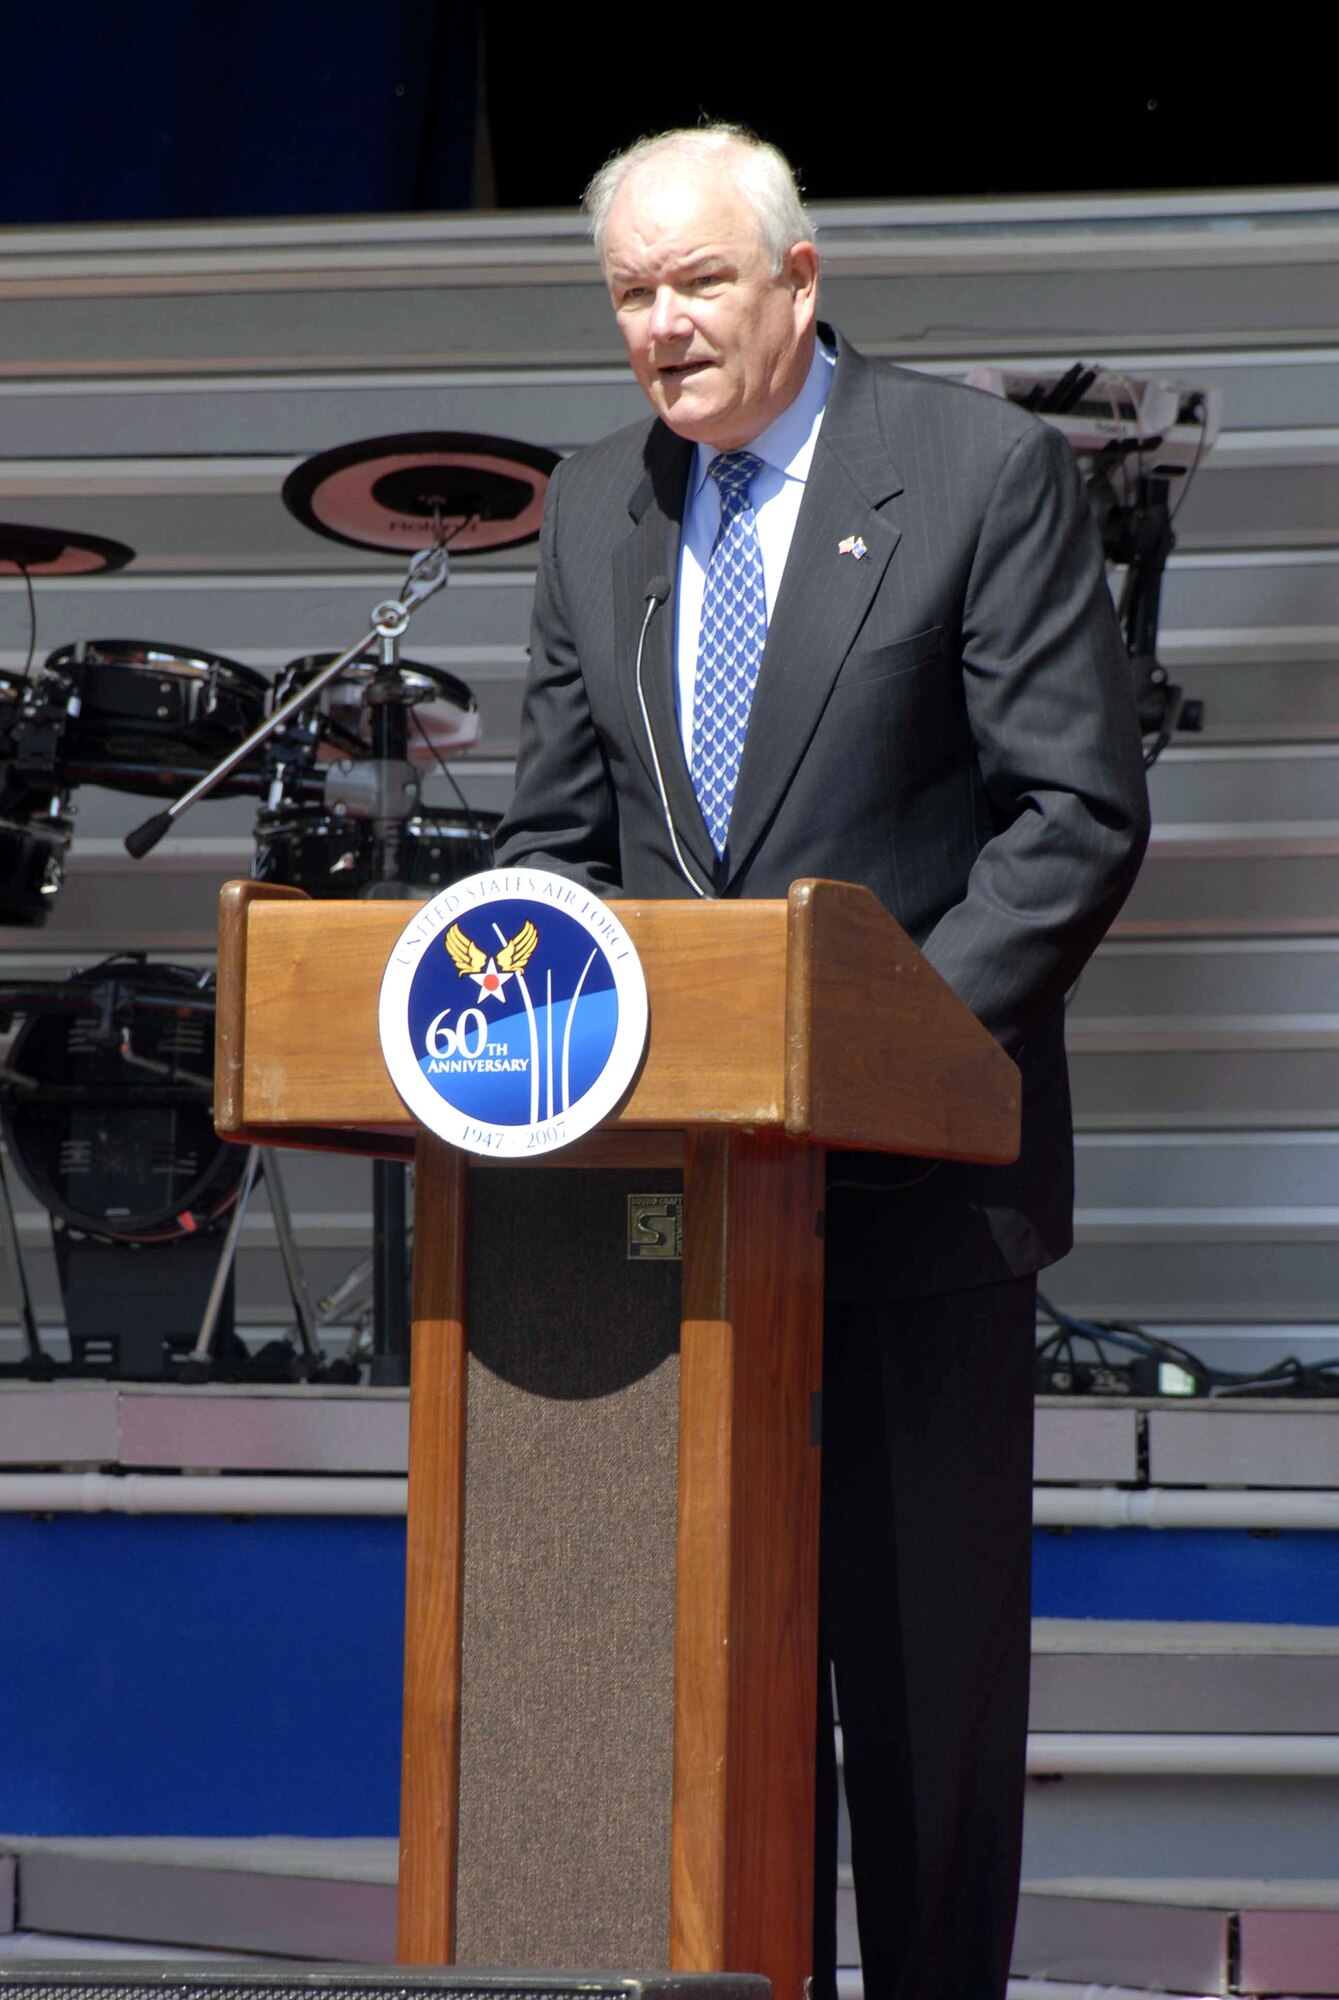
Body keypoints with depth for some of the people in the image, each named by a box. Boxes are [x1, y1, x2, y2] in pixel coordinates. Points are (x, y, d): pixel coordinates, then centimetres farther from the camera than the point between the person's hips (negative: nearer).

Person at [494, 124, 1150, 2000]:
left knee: (929, 1642, 1)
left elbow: (1079, 813, -8)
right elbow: (558, 837, 16)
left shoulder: (986, 470, -4)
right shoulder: (597, 507, 12)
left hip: (916, 1177, -5)